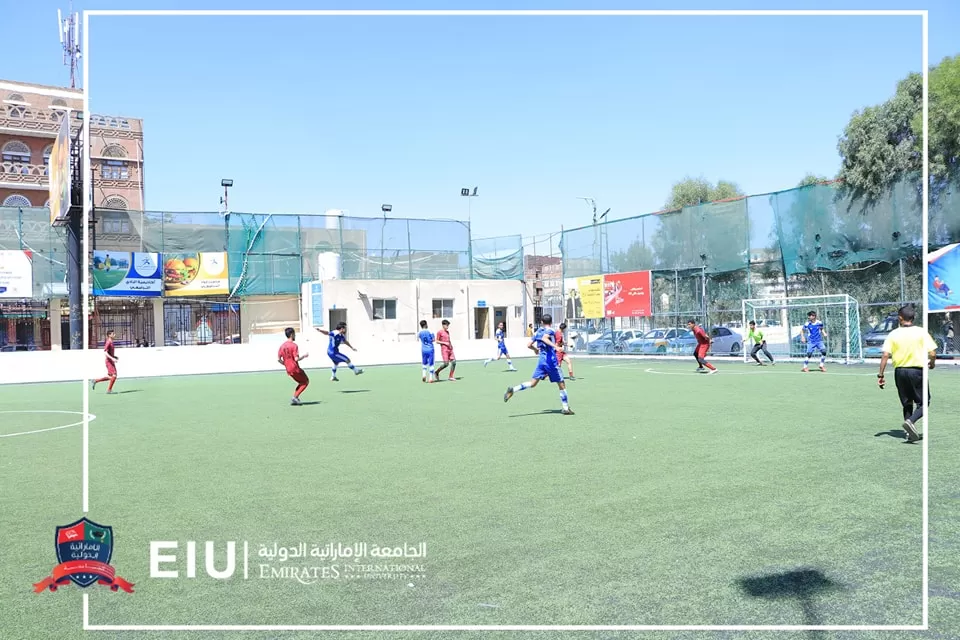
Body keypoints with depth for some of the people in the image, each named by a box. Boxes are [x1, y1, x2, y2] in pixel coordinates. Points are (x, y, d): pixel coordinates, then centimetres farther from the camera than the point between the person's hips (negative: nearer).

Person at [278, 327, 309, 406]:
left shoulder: (282, 346, 6)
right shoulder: (294, 345, -14)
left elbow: (278, 359, 4)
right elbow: (296, 359, -20)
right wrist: (304, 356, -4)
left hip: (288, 370, 8)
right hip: (295, 368, -8)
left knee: (302, 382, 22)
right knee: (306, 381, 8)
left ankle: (295, 398, 13)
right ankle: (295, 397, -2)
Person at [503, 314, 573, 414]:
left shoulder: (538, 332, 14)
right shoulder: (550, 331, -4)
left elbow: (529, 345, 15)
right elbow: (544, 338, -26)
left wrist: (535, 349, 36)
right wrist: (555, 346, -35)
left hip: (541, 359, 6)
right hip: (551, 360, -6)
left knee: (532, 383, 7)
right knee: (561, 384, 5)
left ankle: (512, 390, -11)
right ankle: (566, 408, 8)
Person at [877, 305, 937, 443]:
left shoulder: (893, 334, -2)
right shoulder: (921, 332, -4)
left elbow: (885, 355, -8)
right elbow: (932, 353, -8)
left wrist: (880, 375, -3)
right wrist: (932, 363, 15)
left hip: (900, 371, 2)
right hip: (917, 370, -2)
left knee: (907, 403, 17)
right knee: (923, 403, 8)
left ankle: (910, 432, 16)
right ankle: (910, 421, -18)